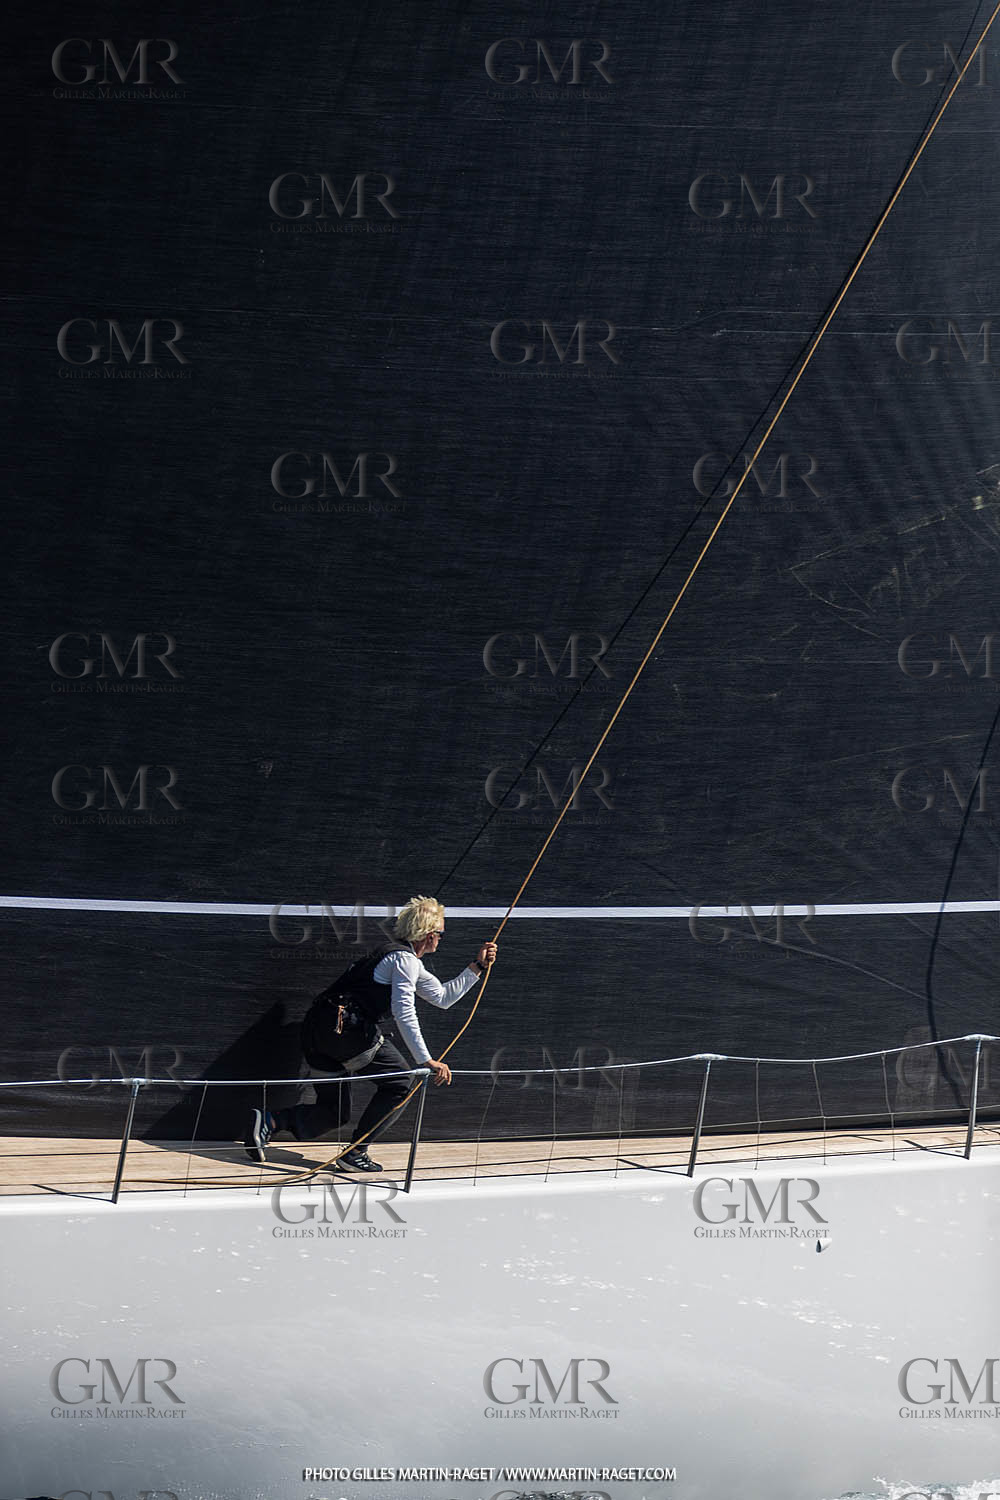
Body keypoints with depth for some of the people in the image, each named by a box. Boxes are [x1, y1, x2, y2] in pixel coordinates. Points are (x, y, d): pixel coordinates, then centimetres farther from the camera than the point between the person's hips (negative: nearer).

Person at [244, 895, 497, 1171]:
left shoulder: (409, 962, 27)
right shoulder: (404, 959, -5)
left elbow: (443, 997, 32)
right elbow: (403, 1012, -15)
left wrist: (478, 967, 29)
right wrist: (427, 1061, -18)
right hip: (347, 1027, -10)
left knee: (335, 1114, 13)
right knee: (400, 1080, 3)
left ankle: (270, 1120, -5)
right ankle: (355, 1152, 1)